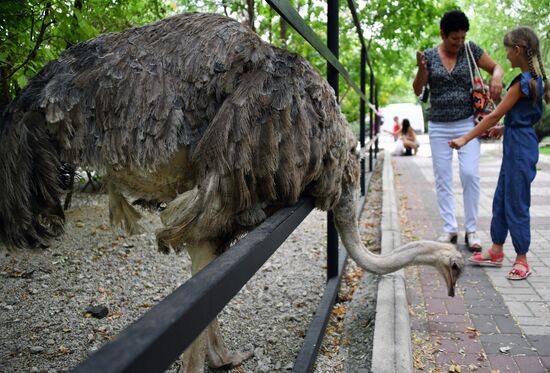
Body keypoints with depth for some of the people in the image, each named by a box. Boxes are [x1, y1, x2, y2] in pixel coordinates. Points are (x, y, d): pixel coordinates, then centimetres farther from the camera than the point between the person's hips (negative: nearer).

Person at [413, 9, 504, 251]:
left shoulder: (470, 50, 1)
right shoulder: (429, 56, 2)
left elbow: (496, 67, 9)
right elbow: (418, 90, 2)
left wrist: (496, 77, -15)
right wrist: (421, 68, -17)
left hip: (467, 124, -1)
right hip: (439, 126, 1)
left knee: (470, 174, -11)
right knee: (442, 179, 3)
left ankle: (471, 230, 1)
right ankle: (449, 229, 13)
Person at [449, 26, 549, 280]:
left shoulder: (522, 82, -18)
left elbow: (495, 115, -17)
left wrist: (465, 139, -14)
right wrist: (505, 128, 24)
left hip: (520, 147, -10)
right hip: (516, 145, 10)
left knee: (516, 203, -1)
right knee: (501, 198, 14)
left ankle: (522, 259, 11)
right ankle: (496, 251, 24)